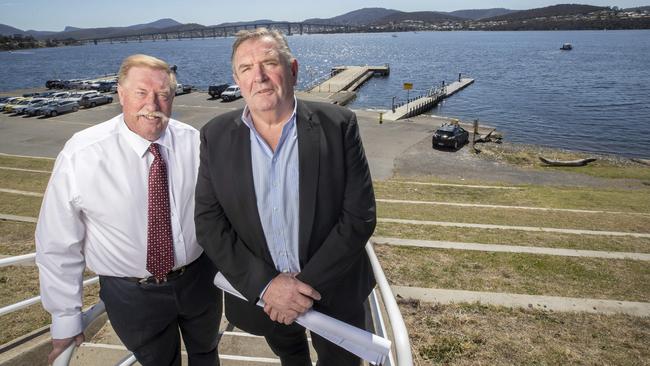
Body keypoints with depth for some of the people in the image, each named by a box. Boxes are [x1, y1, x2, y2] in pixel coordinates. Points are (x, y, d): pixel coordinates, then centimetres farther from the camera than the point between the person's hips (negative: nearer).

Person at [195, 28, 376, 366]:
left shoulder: (337, 125, -15)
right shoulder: (216, 137, -8)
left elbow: (359, 215, -15)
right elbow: (208, 222, -8)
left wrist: (309, 284, -19)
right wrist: (264, 284, -18)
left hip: (334, 292, -2)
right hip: (259, 292, 3)